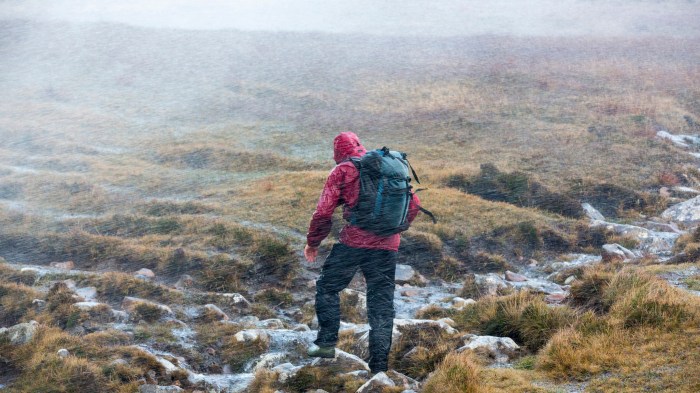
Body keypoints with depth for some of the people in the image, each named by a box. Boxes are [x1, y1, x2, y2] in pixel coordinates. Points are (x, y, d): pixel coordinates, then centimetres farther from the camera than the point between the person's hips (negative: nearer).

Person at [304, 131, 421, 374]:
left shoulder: (342, 171, 1)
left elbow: (323, 212, -4)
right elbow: (414, 204, 16)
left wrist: (312, 242, 10)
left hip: (354, 242, -4)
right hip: (387, 246, 4)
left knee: (327, 288, 17)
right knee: (382, 303, 9)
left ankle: (327, 343, 10)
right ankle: (379, 366, 9)